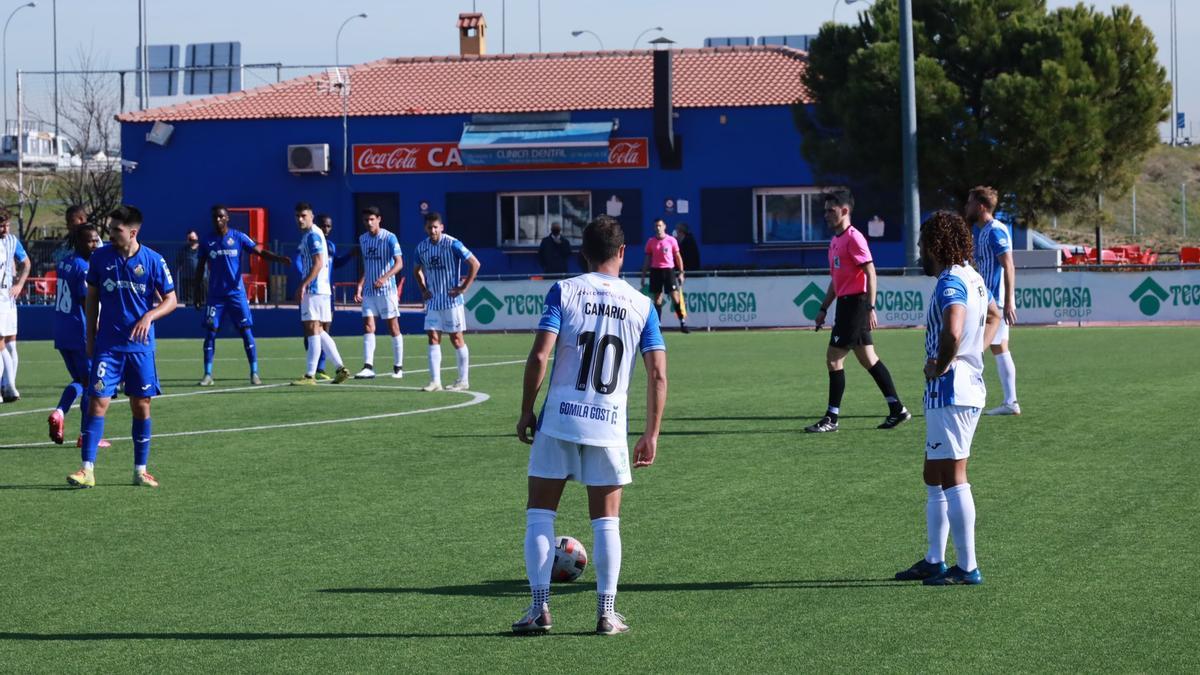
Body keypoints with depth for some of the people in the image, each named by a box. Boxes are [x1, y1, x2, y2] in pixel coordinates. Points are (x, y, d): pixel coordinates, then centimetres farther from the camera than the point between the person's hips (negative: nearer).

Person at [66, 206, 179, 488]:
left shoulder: (153, 260, -6)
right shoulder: (100, 257, -1)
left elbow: (171, 300, 0)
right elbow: (92, 297, 10)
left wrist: (149, 316, -18)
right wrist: (90, 337, 9)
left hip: (141, 345, 0)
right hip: (107, 345, 0)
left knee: (141, 405, 5)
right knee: (98, 401, -9)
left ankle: (140, 470, 16)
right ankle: (87, 469, -8)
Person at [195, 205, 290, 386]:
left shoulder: (238, 237, -1)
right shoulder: (207, 240, 4)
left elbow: (260, 251, -9)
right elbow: (201, 267, 11)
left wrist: (279, 258, -26)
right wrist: (196, 291, 9)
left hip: (236, 293, -1)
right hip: (215, 295, 2)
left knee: (246, 331, -4)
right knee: (210, 332, -3)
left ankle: (254, 373, 1)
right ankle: (207, 375, 3)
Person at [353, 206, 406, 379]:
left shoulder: (389, 238, -9)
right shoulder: (363, 239, 10)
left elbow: (399, 263, -18)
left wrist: (384, 278, -33)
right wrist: (359, 285, 13)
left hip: (387, 289, -5)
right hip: (369, 291, 5)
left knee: (393, 327, 2)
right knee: (368, 327, -5)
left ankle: (398, 367, 10)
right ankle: (368, 367, -10)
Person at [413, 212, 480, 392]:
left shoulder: (452, 244, -13)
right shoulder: (422, 247, 5)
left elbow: (475, 264, -13)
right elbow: (417, 270, 24)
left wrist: (463, 288, -13)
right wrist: (423, 289, 10)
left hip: (451, 300, -5)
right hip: (433, 301, 5)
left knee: (456, 338, 2)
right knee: (433, 338, -1)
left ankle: (463, 380, 11)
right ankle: (435, 381, 0)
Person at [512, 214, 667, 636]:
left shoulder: (564, 291, -2)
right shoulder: (641, 305, 3)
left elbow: (539, 355, -11)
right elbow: (658, 373, 0)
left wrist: (526, 411, 0)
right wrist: (651, 434, 7)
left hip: (559, 418, -1)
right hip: (610, 426, 1)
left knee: (539, 515, 9)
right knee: (606, 522, 11)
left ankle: (540, 608, 3)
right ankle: (607, 613, 8)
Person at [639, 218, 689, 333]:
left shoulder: (671, 240, 2)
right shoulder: (650, 242, 6)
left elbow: (678, 257, 6)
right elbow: (647, 260, 11)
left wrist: (681, 273, 1)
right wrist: (643, 276, 9)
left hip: (669, 270, -1)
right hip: (655, 271, 1)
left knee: (675, 297, -9)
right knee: (657, 300, 2)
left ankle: (683, 323, -6)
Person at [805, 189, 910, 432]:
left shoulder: (854, 238, -13)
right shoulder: (836, 240, 16)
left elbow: (871, 273, -18)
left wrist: (870, 309, -22)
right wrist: (823, 308, 21)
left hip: (855, 303, -10)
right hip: (845, 304, 10)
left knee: (834, 357, -8)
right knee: (868, 359, 11)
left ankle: (831, 418, -4)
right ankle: (897, 410, 15)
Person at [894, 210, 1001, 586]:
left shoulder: (950, 284, -18)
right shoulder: (972, 278, 13)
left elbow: (952, 332, -37)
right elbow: (993, 317, 34)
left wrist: (939, 367, -20)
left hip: (949, 393, -10)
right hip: (968, 389, 10)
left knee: (952, 479, -6)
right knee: (934, 477, 17)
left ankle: (967, 567, -3)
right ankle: (934, 560, 23)